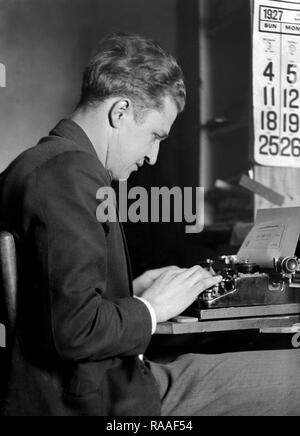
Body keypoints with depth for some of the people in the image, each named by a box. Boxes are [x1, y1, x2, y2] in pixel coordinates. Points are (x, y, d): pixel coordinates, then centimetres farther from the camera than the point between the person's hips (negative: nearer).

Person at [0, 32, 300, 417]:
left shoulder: (42, 163, 11)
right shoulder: (69, 172, -22)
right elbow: (74, 330, -28)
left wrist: (130, 291, 10)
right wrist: (151, 307, -12)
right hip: (101, 402, -10)